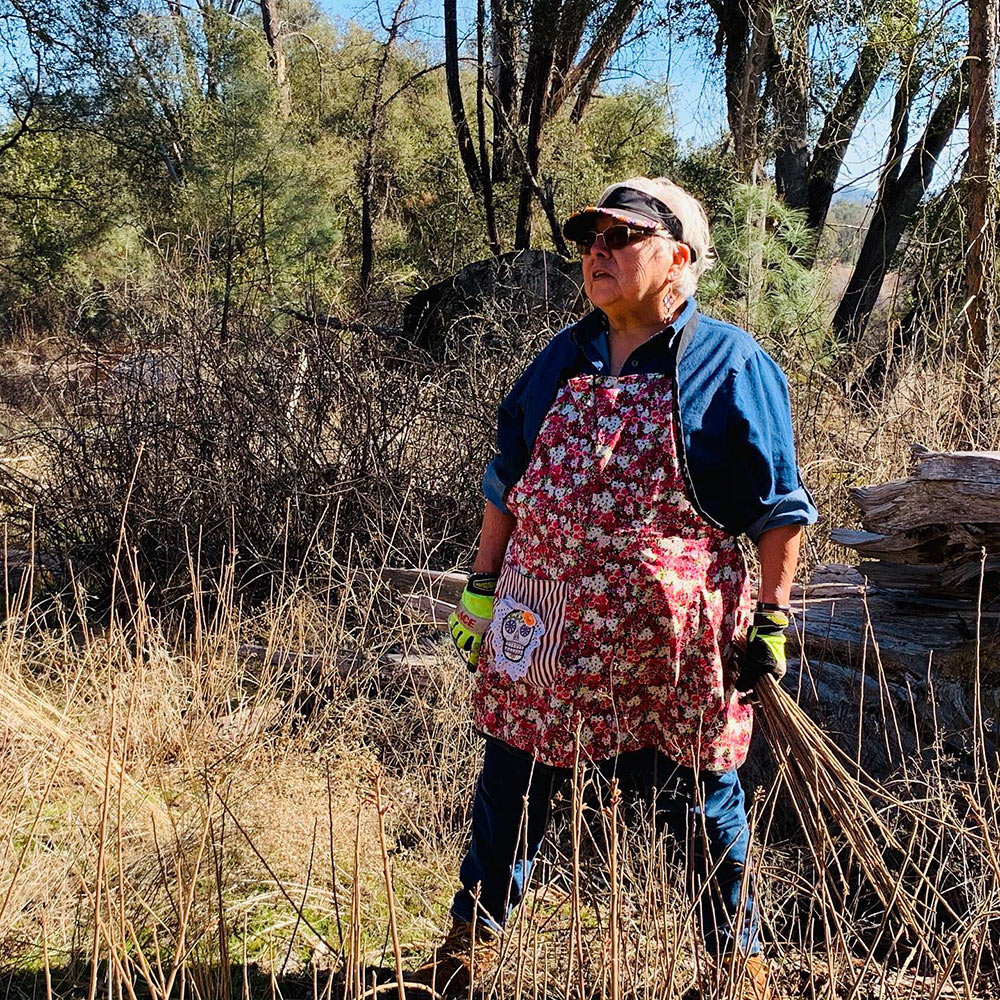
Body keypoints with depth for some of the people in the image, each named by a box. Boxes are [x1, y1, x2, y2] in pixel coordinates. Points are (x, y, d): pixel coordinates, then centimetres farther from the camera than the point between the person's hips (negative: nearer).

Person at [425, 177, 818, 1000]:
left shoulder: (732, 366, -6)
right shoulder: (560, 362, 7)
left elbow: (781, 508, -3)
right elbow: (507, 484, 13)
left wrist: (771, 620, -6)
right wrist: (483, 589, 11)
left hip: (674, 647, -4)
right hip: (545, 637, 4)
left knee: (702, 802, 11)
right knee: (512, 784, 15)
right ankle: (473, 930, 36)